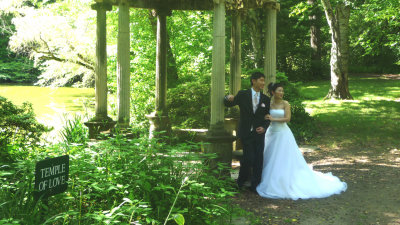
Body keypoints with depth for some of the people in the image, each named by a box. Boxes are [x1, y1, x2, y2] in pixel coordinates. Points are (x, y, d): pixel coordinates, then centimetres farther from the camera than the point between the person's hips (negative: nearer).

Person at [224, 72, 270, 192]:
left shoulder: (266, 99, 7)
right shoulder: (243, 94, -1)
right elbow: (228, 104, 7)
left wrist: (264, 127, -7)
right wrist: (228, 98, -17)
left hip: (259, 133, 3)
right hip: (246, 133, -3)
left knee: (258, 160, 3)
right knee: (249, 158, -9)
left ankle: (255, 186, 17)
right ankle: (241, 180, 18)